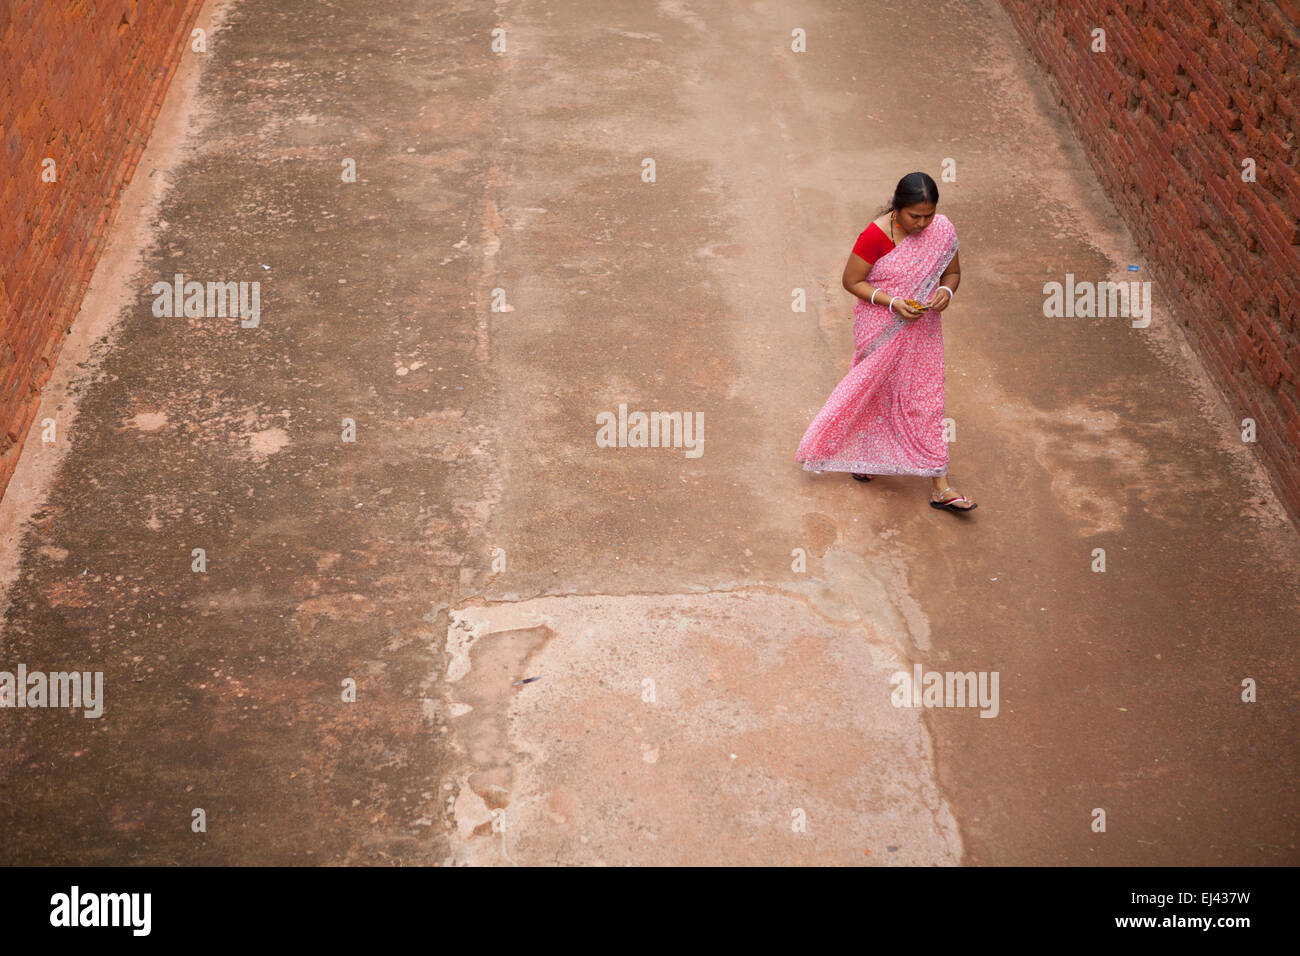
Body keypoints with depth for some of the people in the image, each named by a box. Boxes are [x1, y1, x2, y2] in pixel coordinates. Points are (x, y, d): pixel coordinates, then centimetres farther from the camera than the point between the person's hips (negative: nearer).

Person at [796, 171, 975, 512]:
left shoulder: (943, 230, -8)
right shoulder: (875, 236, -21)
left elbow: (953, 272, 6)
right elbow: (852, 281, -13)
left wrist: (946, 291, -18)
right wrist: (892, 302, -25)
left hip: (922, 329, 3)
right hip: (881, 329, -3)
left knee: (925, 400, 5)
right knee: (874, 391, 14)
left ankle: (939, 486, 9)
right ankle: (861, 452, 42)